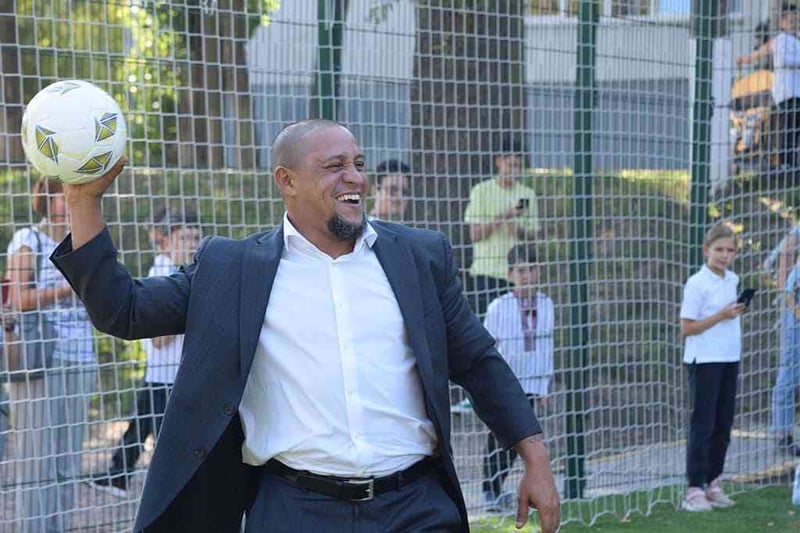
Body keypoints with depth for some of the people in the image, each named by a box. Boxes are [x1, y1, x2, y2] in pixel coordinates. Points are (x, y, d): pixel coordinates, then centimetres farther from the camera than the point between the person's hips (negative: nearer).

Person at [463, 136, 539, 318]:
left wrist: (517, 229, -10)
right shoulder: (481, 191, 0)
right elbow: (475, 234, -4)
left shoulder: (527, 194, 10)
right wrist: (504, 216, -15)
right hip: (486, 273, -3)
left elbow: (532, 234, 12)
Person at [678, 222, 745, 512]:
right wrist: (722, 316, -17)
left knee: (723, 425, 10)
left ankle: (712, 483, 19)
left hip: (729, 359, 7)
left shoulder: (733, 280, 10)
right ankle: (694, 490, -1)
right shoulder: (697, 284, -11)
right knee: (703, 426, -5)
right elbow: (686, 328, -12)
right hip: (704, 361, -7)